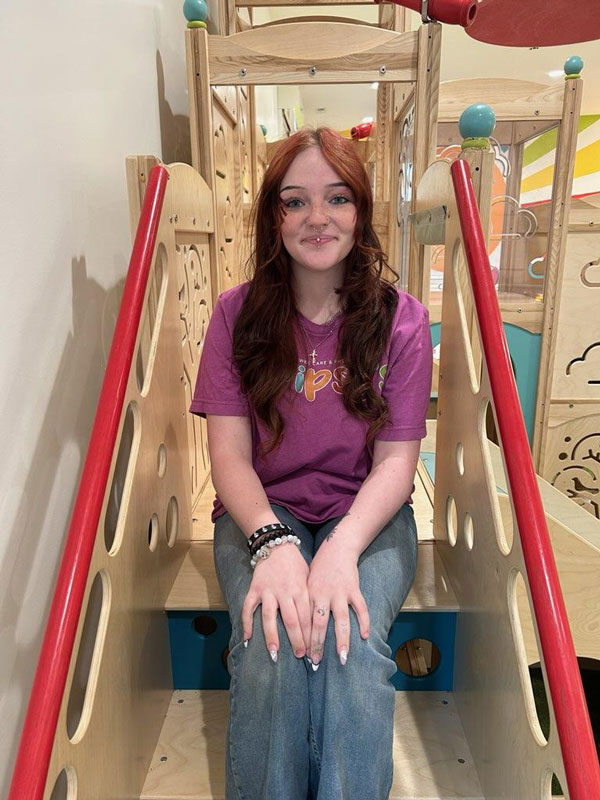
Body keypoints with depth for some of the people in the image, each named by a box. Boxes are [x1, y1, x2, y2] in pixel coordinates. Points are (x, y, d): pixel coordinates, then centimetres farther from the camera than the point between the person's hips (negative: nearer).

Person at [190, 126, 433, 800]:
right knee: (270, 647, -27)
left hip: (367, 514, 1)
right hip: (261, 512, 0)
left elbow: (396, 460, -6)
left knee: (352, 644, -28)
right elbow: (228, 451, -6)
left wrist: (342, 546, -24)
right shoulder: (237, 313, -1)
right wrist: (272, 542, -25)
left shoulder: (401, 319, -2)